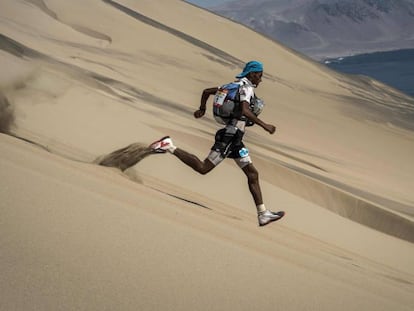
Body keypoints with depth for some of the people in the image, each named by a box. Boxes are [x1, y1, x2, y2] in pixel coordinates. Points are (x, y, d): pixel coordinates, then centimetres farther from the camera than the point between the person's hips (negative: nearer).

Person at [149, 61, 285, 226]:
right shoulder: (246, 87, -10)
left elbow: (206, 91, 21)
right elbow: (245, 111, -28)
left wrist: (202, 109, 33)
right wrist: (264, 125, -26)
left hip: (235, 139, 10)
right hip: (229, 136, -10)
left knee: (253, 174, 7)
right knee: (202, 168, -10)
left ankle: (263, 214, 7)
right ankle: (169, 146, -3)